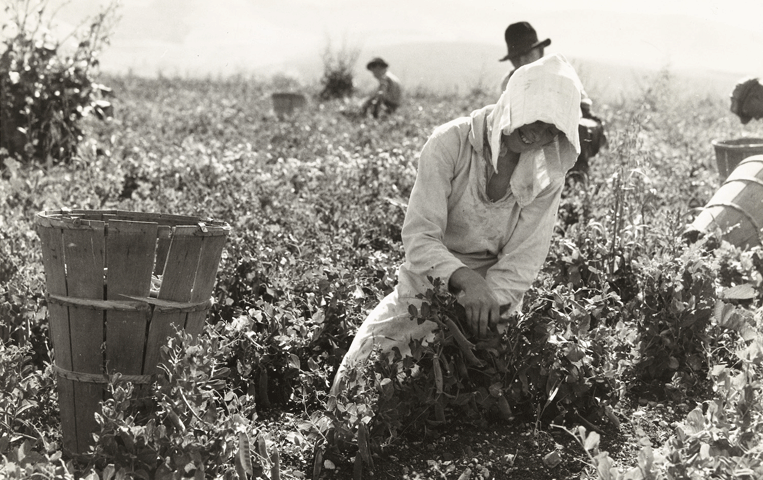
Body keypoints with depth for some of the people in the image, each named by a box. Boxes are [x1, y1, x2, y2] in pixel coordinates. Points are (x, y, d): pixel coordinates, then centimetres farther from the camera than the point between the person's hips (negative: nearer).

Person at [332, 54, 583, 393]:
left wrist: (488, 305, -29)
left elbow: (522, 263, -11)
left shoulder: (549, 174, -7)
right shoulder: (450, 143, -16)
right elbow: (419, 237, -23)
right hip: (426, 289, -1)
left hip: (496, 298, 2)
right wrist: (467, 280, -41)